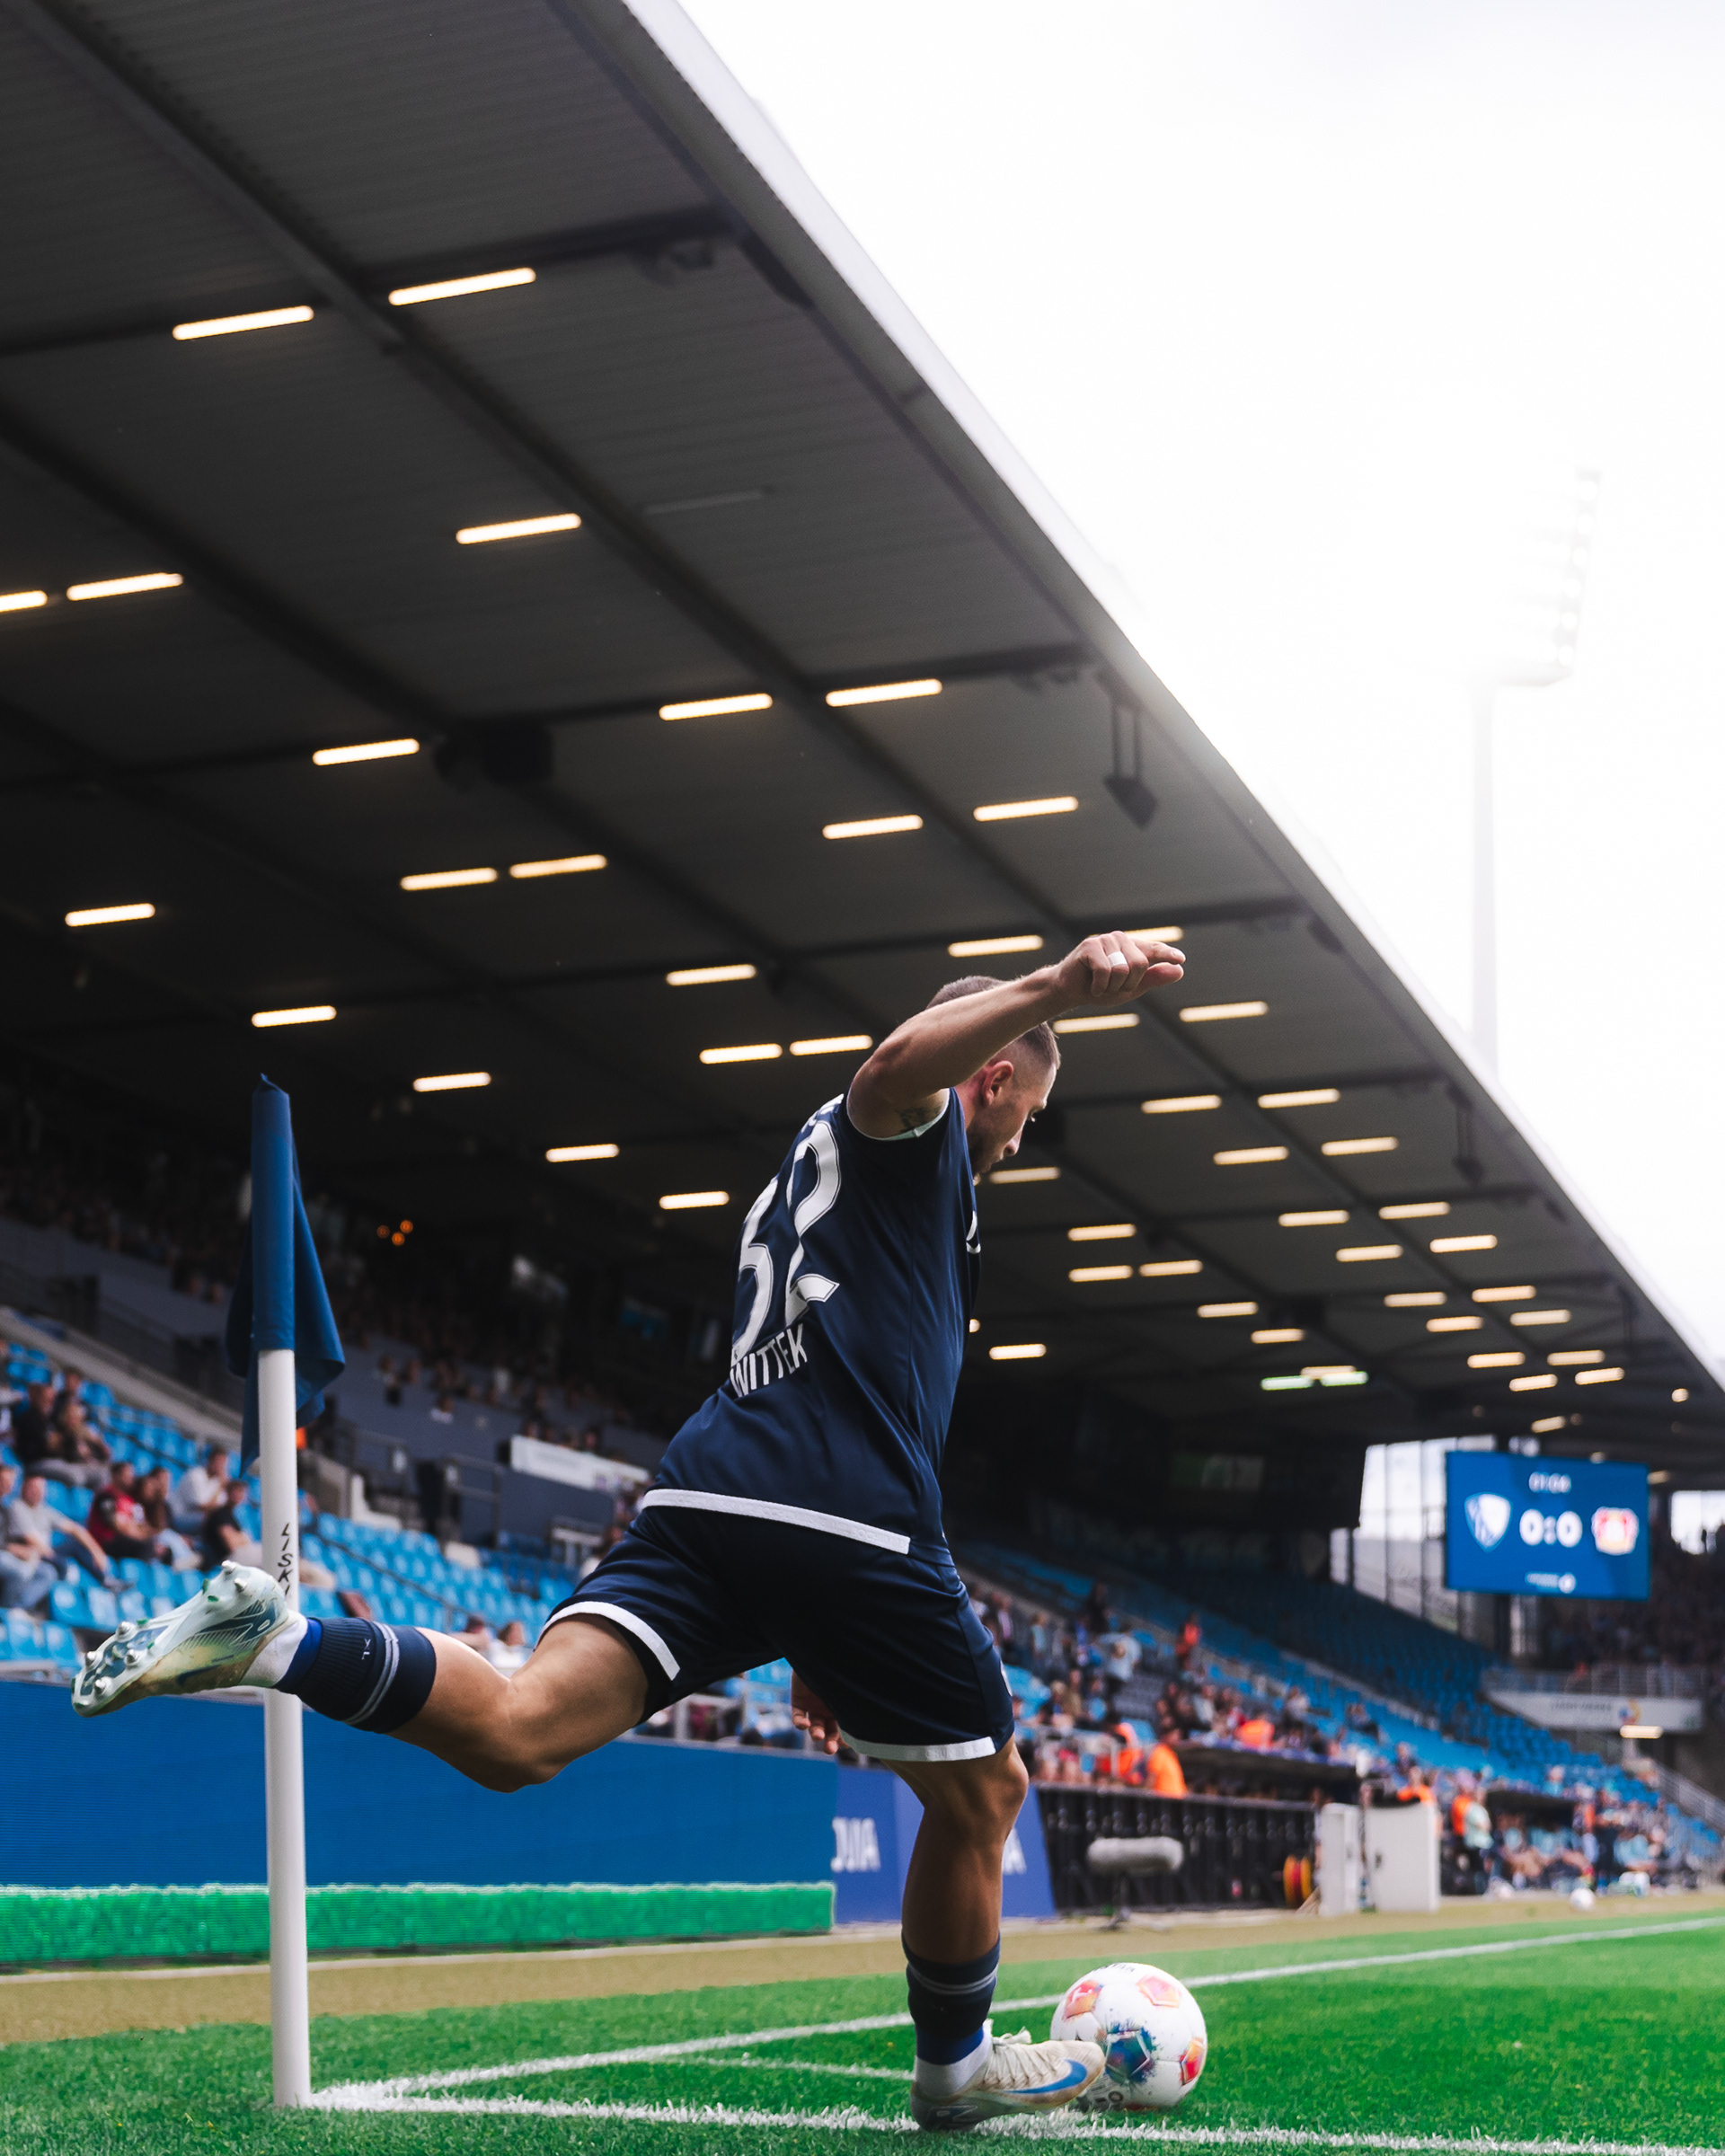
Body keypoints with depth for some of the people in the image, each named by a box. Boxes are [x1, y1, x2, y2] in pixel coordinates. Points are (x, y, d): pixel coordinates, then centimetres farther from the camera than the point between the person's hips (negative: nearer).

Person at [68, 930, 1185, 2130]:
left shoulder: (803, 1177, 36)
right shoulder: (915, 1130, 10)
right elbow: (901, 1062, -18)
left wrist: (810, 1650, 37)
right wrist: (1057, 987, -35)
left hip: (711, 1494, 7)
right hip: (856, 1524, -7)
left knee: (515, 1733, -11)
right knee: (983, 1790, 14)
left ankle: (270, 1638, -30)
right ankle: (957, 2068, 26)